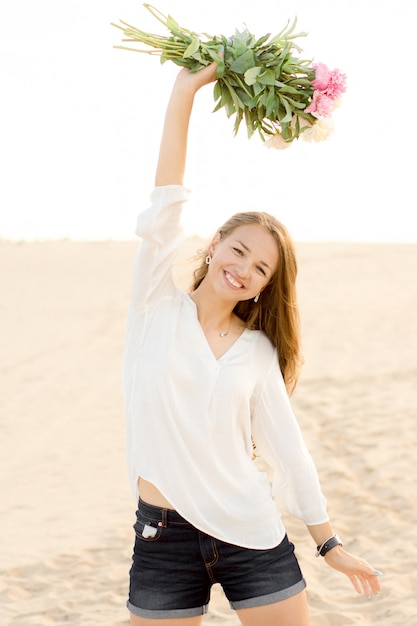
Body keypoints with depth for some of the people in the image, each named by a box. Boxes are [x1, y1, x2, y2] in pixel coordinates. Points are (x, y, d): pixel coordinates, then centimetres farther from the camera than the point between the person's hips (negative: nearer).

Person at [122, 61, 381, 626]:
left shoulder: (259, 351, 5)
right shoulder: (157, 310, 0)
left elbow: (287, 446, 9)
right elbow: (167, 203, -8)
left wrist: (329, 542, 9)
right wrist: (184, 93, -13)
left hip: (251, 534, 2)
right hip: (165, 536, -1)